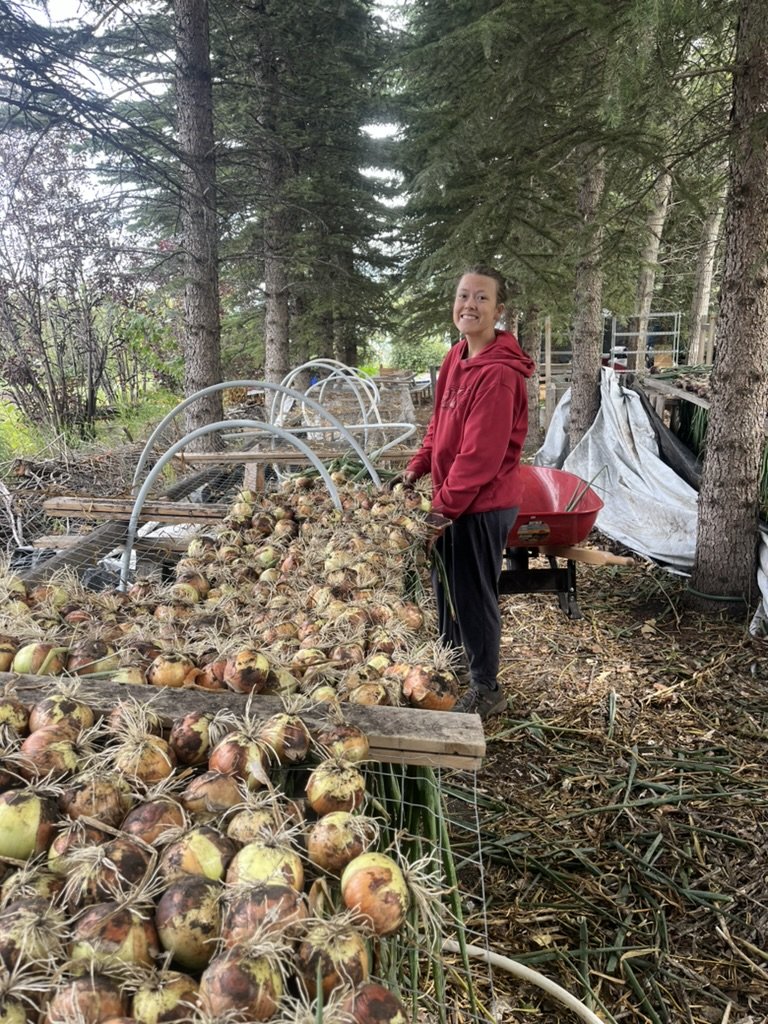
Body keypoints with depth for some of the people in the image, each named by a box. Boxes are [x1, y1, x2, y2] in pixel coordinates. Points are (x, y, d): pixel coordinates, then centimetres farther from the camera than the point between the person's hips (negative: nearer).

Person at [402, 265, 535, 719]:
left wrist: (443, 506, -21)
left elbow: (481, 454, -25)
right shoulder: (457, 356, 6)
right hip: (454, 497, 9)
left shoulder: (499, 372, -22)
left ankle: (486, 689, 24)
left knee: (474, 595, 4)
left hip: (483, 504, -9)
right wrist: (418, 466, 6)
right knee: (446, 586, 22)